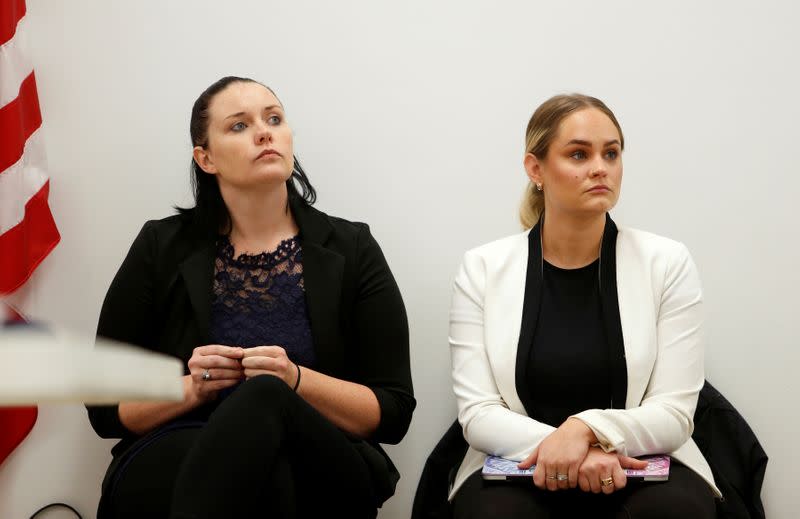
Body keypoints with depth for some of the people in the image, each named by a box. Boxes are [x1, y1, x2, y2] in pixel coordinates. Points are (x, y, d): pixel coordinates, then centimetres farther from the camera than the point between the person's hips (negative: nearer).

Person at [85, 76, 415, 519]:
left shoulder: (351, 250, 7)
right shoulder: (162, 249, 8)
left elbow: (393, 413, 3)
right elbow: (106, 409, 9)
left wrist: (295, 380, -15)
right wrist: (190, 388, -12)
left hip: (320, 472, 2)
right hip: (177, 466, -1)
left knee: (264, 397, -34)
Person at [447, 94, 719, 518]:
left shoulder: (666, 263, -3)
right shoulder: (483, 268, -1)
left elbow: (674, 413, -7)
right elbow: (478, 413, -6)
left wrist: (587, 430, -26)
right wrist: (564, 449, -24)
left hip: (642, 469, 1)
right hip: (520, 468, -1)